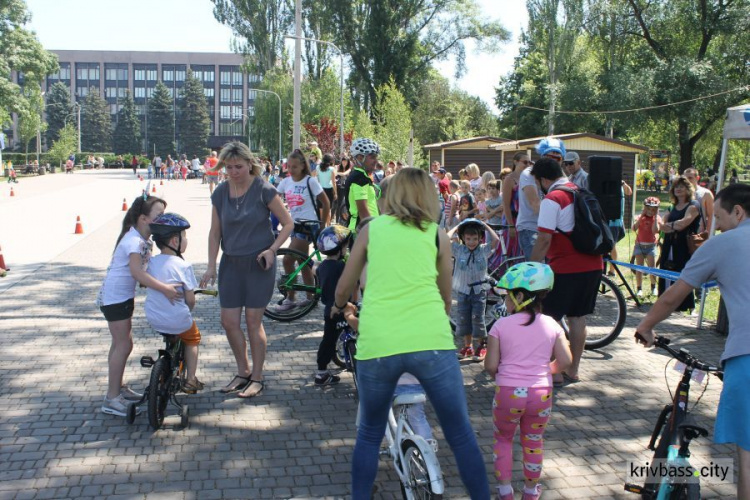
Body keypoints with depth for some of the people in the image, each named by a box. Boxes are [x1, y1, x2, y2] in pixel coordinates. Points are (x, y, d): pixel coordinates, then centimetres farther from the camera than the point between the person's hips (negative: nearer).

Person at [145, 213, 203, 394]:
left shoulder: (151, 262, 0)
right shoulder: (183, 265, -15)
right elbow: (190, 300, -12)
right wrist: (187, 311, 9)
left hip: (153, 320, 5)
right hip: (178, 321, -5)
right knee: (192, 339, 23)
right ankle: (190, 380, 20)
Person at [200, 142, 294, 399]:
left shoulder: (263, 190, -11)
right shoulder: (220, 193, 2)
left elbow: (288, 223, -4)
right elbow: (215, 232, 7)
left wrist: (272, 249, -16)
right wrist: (211, 266, 0)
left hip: (258, 263, -4)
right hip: (231, 263, 5)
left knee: (253, 321, 1)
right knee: (229, 321, 4)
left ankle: (257, 378, 17)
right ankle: (243, 372, 25)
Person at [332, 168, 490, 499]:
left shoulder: (371, 229, 15)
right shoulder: (437, 235, 15)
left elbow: (343, 290, 23)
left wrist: (339, 306, 46)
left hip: (377, 344, 1)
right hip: (430, 342, 0)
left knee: (369, 434, 21)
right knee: (461, 434, 13)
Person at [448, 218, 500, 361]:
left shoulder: (484, 250, -3)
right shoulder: (458, 250, -3)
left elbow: (496, 240, -18)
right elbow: (447, 238, -16)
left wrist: (485, 226, -6)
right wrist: (457, 227, -2)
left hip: (479, 290, -2)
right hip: (462, 290, 2)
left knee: (477, 318, -2)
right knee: (463, 319, 8)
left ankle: (480, 347, 11)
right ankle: (467, 346, 22)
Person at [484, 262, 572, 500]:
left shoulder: (501, 325, -8)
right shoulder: (551, 325, -1)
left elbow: (490, 366, -9)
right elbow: (565, 361, -3)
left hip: (508, 393, -2)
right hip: (541, 393, 2)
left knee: (503, 439, 21)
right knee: (533, 441, 21)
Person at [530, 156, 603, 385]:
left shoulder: (552, 199, -13)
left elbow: (544, 239, -17)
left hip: (565, 268, -8)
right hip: (592, 265, 8)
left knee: (550, 318, 2)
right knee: (578, 318, 14)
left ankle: (555, 372, 5)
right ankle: (573, 370, 21)